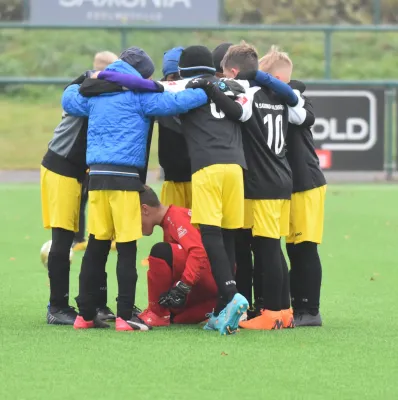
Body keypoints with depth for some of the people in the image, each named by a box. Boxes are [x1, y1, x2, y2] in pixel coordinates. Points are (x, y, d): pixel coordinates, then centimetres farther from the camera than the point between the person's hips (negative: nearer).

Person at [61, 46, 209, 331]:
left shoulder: (95, 94, 16)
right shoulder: (138, 93, -2)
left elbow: (69, 99, 31)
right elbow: (172, 103, -12)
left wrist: (86, 83, 45)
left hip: (97, 175, 6)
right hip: (124, 177, -6)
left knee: (96, 246, 10)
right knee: (127, 248, -3)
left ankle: (85, 314, 11)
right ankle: (125, 316, -7)